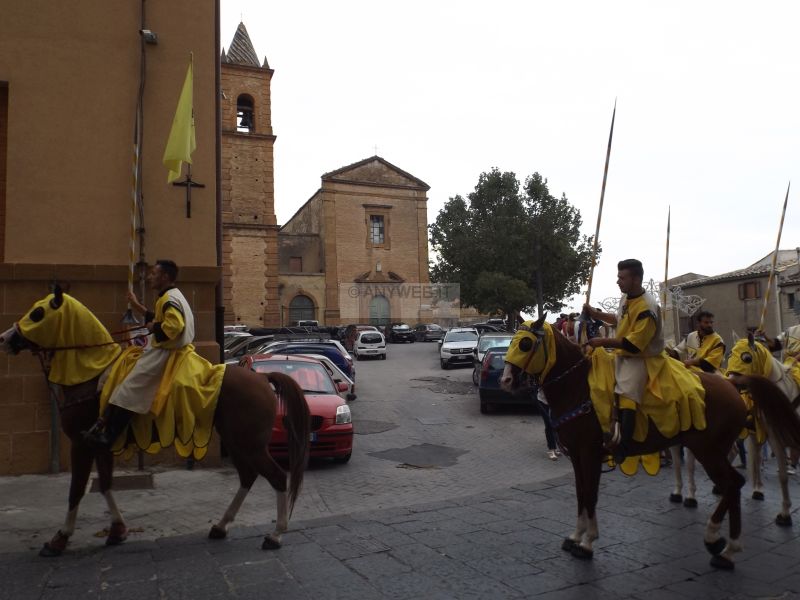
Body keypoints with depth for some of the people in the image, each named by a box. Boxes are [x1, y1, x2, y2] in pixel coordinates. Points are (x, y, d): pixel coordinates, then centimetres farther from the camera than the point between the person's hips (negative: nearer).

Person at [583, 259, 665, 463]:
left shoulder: (647, 307, -24)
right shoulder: (626, 298, 5)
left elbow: (634, 344, -27)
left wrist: (603, 342, -24)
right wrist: (597, 314, 15)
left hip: (640, 359, -10)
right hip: (622, 355, 10)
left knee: (627, 396, -26)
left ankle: (621, 446, -31)